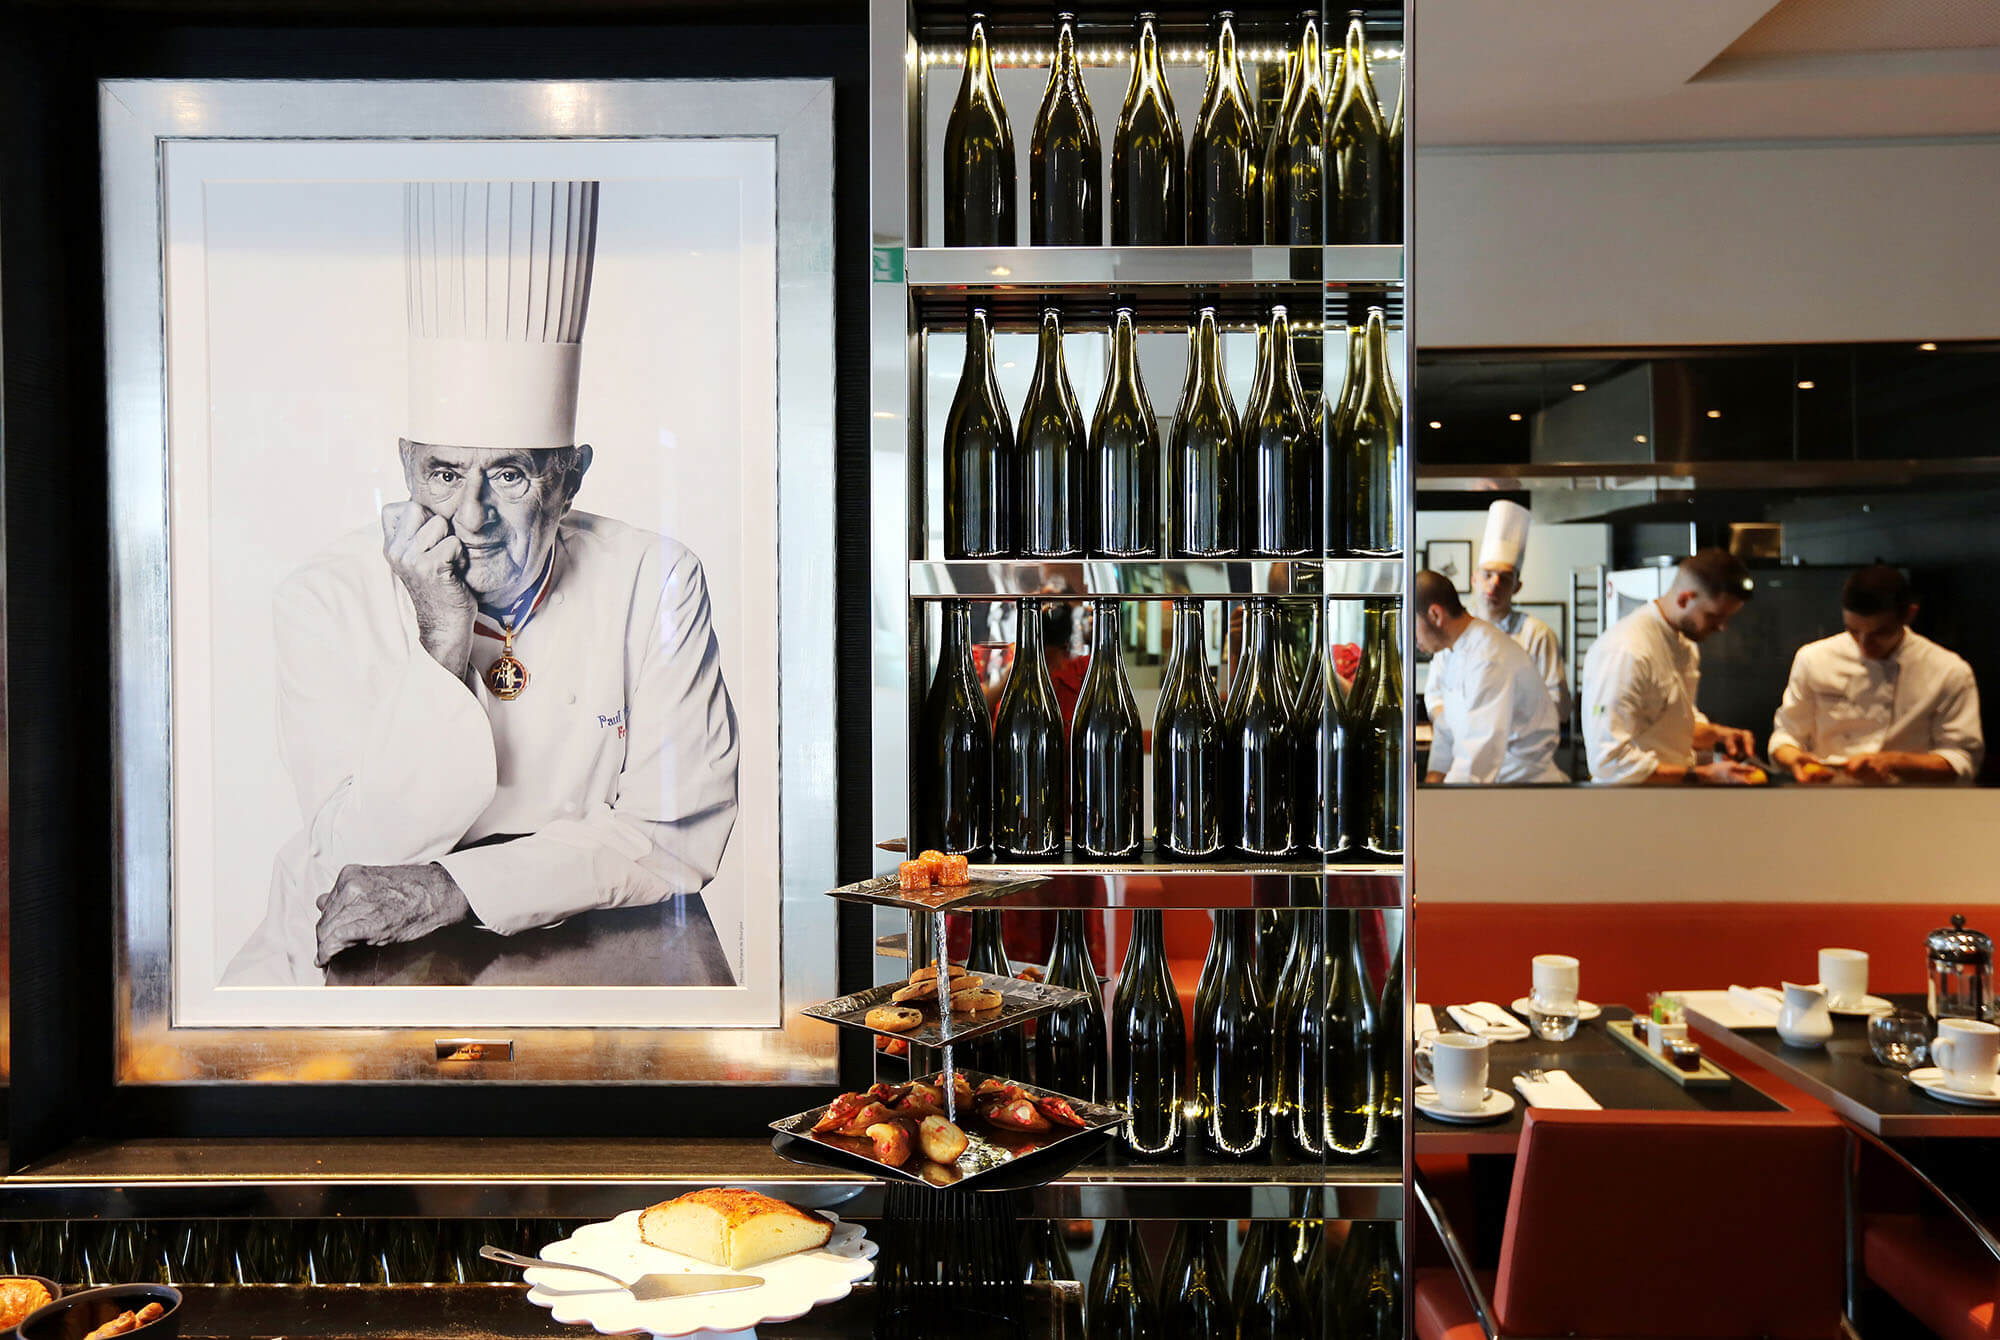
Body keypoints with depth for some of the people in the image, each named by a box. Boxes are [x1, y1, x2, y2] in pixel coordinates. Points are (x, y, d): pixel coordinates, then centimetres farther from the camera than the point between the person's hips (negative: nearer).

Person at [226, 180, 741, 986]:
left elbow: (679, 831, -12)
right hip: (359, 949, 0)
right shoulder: (328, 598, -11)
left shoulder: (654, 583, -11)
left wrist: (453, 889, -20)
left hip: (591, 930, 1)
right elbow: (361, 861, -16)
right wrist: (439, 649, -27)